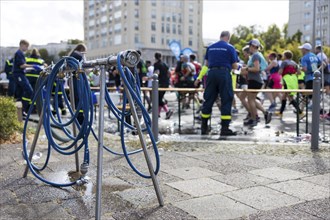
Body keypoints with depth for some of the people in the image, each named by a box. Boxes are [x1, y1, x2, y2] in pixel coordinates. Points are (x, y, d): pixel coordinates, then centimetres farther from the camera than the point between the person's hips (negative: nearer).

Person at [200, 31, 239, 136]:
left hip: (211, 73, 4)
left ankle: (204, 127, 15)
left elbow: (206, 64, 16)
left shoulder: (210, 47, 13)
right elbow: (235, 66, 0)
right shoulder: (230, 47, 1)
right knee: (226, 100, 1)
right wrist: (238, 67, 21)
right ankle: (224, 128, -2)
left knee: (208, 100, 9)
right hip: (224, 73, -4)